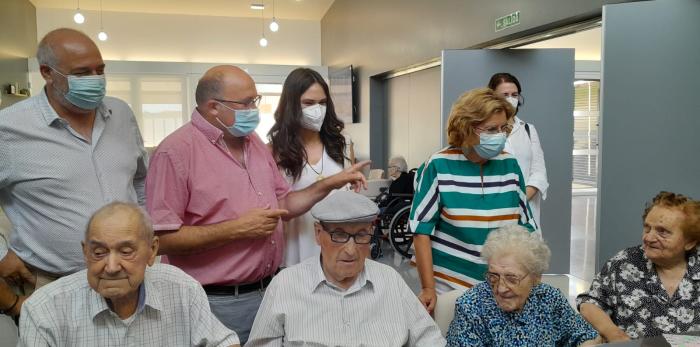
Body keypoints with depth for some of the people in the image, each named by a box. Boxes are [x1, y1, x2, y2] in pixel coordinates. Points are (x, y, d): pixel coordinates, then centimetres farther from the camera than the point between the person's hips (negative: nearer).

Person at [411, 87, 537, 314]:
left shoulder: (509, 165, 1)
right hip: (450, 284, -3)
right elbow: (422, 229, -9)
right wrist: (428, 287, -11)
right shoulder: (438, 166, -11)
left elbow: (525, 224, 9)